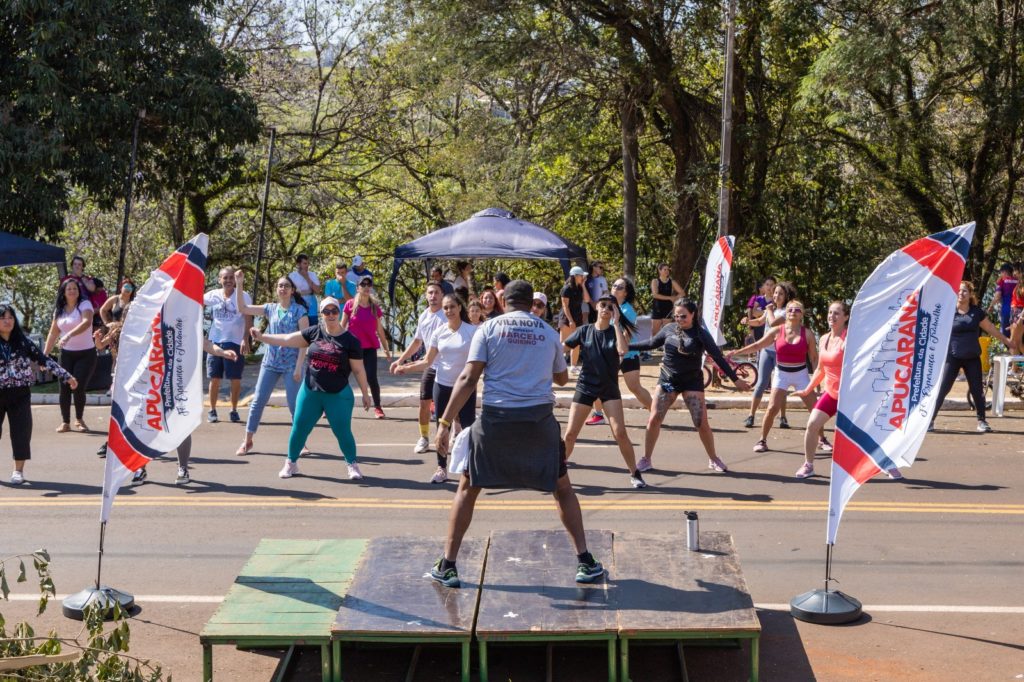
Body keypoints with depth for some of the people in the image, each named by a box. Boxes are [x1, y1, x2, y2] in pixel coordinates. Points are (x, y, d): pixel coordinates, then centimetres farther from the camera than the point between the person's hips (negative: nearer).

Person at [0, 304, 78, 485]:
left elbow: (43, 359, 1)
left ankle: (18, 470, 9)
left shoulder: (22, 341, 1)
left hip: (20, 394, 1)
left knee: (21, 431, -3)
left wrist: (66, 376, -2)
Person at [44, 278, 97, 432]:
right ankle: (65, 422, 9)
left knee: (79, 387, -9)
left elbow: (87, 322, -28)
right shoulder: (59, 310, 7)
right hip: (67, 354, 4)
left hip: (86, 353, -4)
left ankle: (79, 420, 12)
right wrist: (44, 354, 7)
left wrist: (68, 335, -41)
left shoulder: (85, 304, -9)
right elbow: (53, 333, 12)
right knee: (64, 388, -1)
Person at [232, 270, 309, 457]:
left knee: (295, 404, -3)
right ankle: (247, 441, 12)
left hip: (291, 365, -4)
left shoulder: (299, 311, -6)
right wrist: (239, 285, -2)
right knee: (258, 400, 4)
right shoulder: (270, 309, 8)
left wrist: (299, 367, -15)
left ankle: (301, 443, 9)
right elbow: (243, 308, 7)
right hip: (270, 363, 4)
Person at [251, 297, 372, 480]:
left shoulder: (350, 341, -8)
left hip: (338, 395, -3)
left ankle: (352, 465, 16)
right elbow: (288, 340, 0)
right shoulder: (314, 333, 0)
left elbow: (358, 370, -4)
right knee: (299, 428, 7)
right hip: (310, 391, 3)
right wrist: (262, 337, -8)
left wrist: (365, 394, -1)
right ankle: (291, 463, 24)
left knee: (343, 431, -3)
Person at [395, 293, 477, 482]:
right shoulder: (439, 332, 2)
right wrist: (406, 368, -6)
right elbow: (428, 361, 5)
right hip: (442, 385, 3)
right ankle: (441, 468, 15)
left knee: (468, 427, -2)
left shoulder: (472, 331, -8)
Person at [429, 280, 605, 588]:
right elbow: (562, 378, 23)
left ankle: (447, 566, 10)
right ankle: (585, 562, 16)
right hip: (539, 418, 1)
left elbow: (468, 379, -7)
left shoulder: (489, 328, 2)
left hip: (496, 418, -1)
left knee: (468, 487, 13)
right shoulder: (548, 332, 9)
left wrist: (445, 422, -6)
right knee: (563, 487, 18)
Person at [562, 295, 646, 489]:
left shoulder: (616, 331, -2)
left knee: (620, 432, -12)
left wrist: (616, 323, -19)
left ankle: (634, 474, 2)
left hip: (609, 387, -1)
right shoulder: (584, 331, 0)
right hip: (585, 386, 1)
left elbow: (622, 350, -23)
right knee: (570, 434, -2)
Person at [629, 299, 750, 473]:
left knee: (702, 423, -4)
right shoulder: (669, 329, 1)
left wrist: (735, 379, -11)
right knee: (654, 420, -4)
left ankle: (713, 460, 14)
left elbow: (718, 357, -8)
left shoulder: (701, 334, -8)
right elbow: (651, 344, 15)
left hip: (692, 382, -2)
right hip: (667, 380, 3)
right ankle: (646, 460, 8)